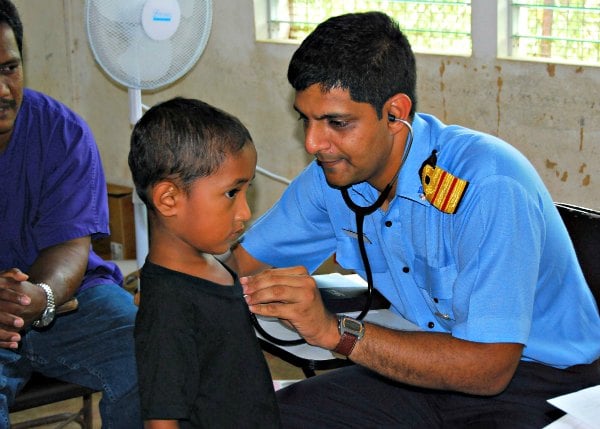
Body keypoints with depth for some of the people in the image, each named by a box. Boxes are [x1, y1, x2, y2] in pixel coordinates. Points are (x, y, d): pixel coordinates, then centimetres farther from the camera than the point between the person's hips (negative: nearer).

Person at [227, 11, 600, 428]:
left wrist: (335, 330, -37)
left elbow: (488, 368, -31)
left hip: (546, 381, -6)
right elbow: (243, 261, 6)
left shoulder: (487, 186, -28)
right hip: (432, 364, 7)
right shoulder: (332, 175, -4)